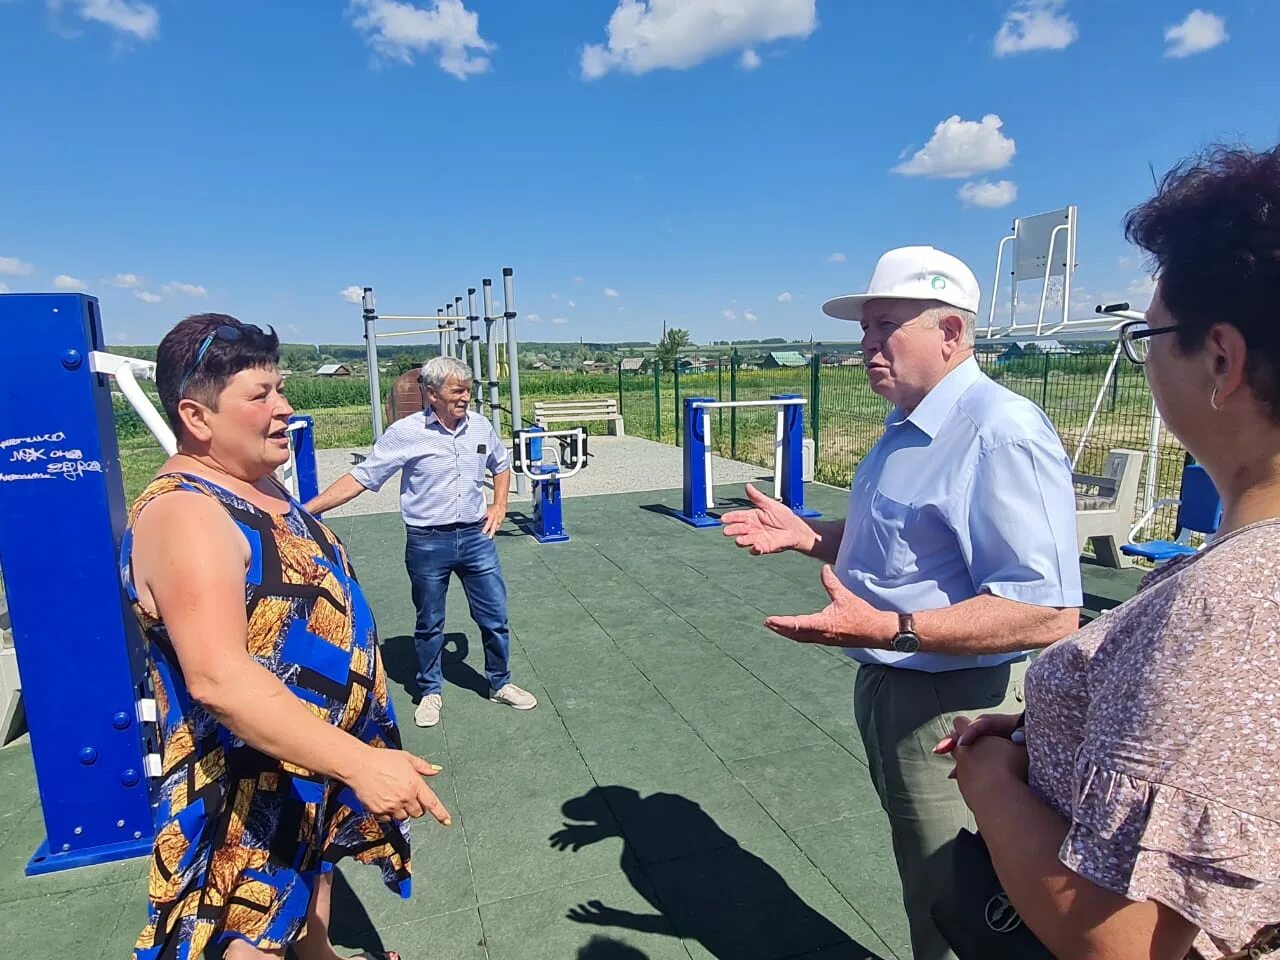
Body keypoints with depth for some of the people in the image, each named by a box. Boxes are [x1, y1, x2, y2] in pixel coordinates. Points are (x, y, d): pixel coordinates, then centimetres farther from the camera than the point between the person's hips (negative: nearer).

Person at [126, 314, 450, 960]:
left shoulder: (254, 484, 3)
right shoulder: (185, 515, -28)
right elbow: (219, 678, -37)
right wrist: (359, 762, -41)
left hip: (317, 751, 9)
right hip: (259, 775, -9)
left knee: (315, 870, 30)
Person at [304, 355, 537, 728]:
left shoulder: (481, 426, 0)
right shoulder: (405, 433, -12)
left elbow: (501, 465, 19)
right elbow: (360, 478, -10)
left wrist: (500, 505, 7)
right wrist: (306, 509, -16)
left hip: (476, 536, 3)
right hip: (427, 543, -3)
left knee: (495, 617, 10)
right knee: (429, 623, 14)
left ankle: (500, 684, 32)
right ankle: (431, 691, 35)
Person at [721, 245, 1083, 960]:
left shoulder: (1002, 431, -24)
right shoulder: (906, 430, 8)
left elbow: (1052, 613, -29)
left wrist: (887, 629, -35)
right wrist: (801, 533, 4)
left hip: (951, 708, -9)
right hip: (887, 687, 9)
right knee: (924, 886, 28)